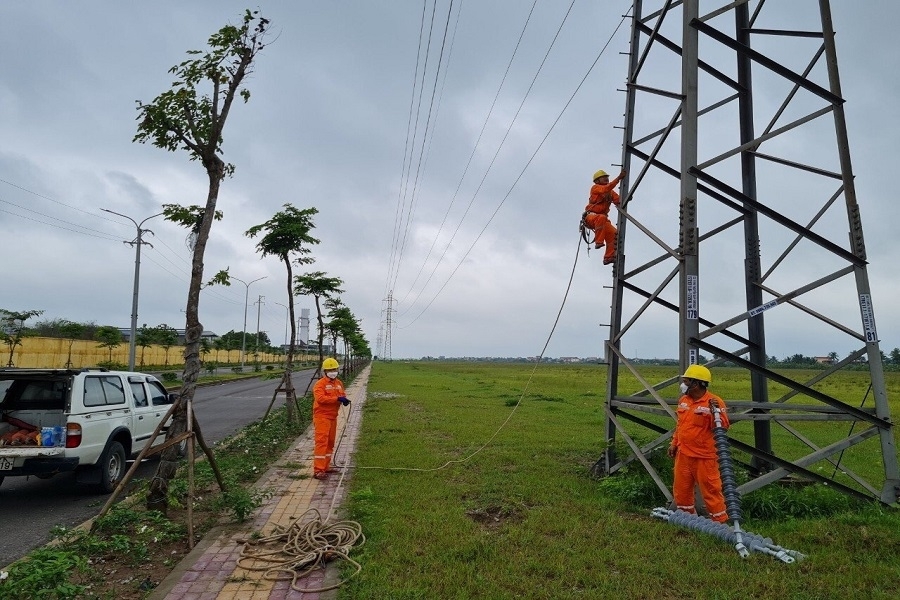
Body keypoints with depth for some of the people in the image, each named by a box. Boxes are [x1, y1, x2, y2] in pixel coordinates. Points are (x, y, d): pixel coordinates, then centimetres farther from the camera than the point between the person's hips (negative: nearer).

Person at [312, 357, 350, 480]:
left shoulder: (339, 383, 13)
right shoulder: (320, 384, -11)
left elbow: (342, 395, 16)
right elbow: (320, 398, -25)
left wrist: (344, 400, -9)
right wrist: (337, 398, -28)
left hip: (333, 416, 8)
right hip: (322, 417, -8)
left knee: (330, 442, 14)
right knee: (321, 442, -10)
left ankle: (326, 466, 26)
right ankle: (318, 470, -9)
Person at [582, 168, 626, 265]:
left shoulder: (611, 192, 18)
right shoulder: (595, 188, -1)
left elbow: (619, 201, 4)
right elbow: (606, 189, -23)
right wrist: (619, 177, -28)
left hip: (602, 219, 7)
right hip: (590, 216, -7)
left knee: (614, 233, -13)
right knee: (601, 217, -40)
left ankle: (608, 257, -11)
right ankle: (598, 242, -34)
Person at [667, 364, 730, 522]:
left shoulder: (714, 402, -15)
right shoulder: (683, 400, 7)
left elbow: (723, 427, -21)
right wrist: (674, 443, 19)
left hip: (704, 457, -7)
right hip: (683, 455, 7)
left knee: (711, 490, 2)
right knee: (681, 488, 16)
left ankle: (720, 520, 17)